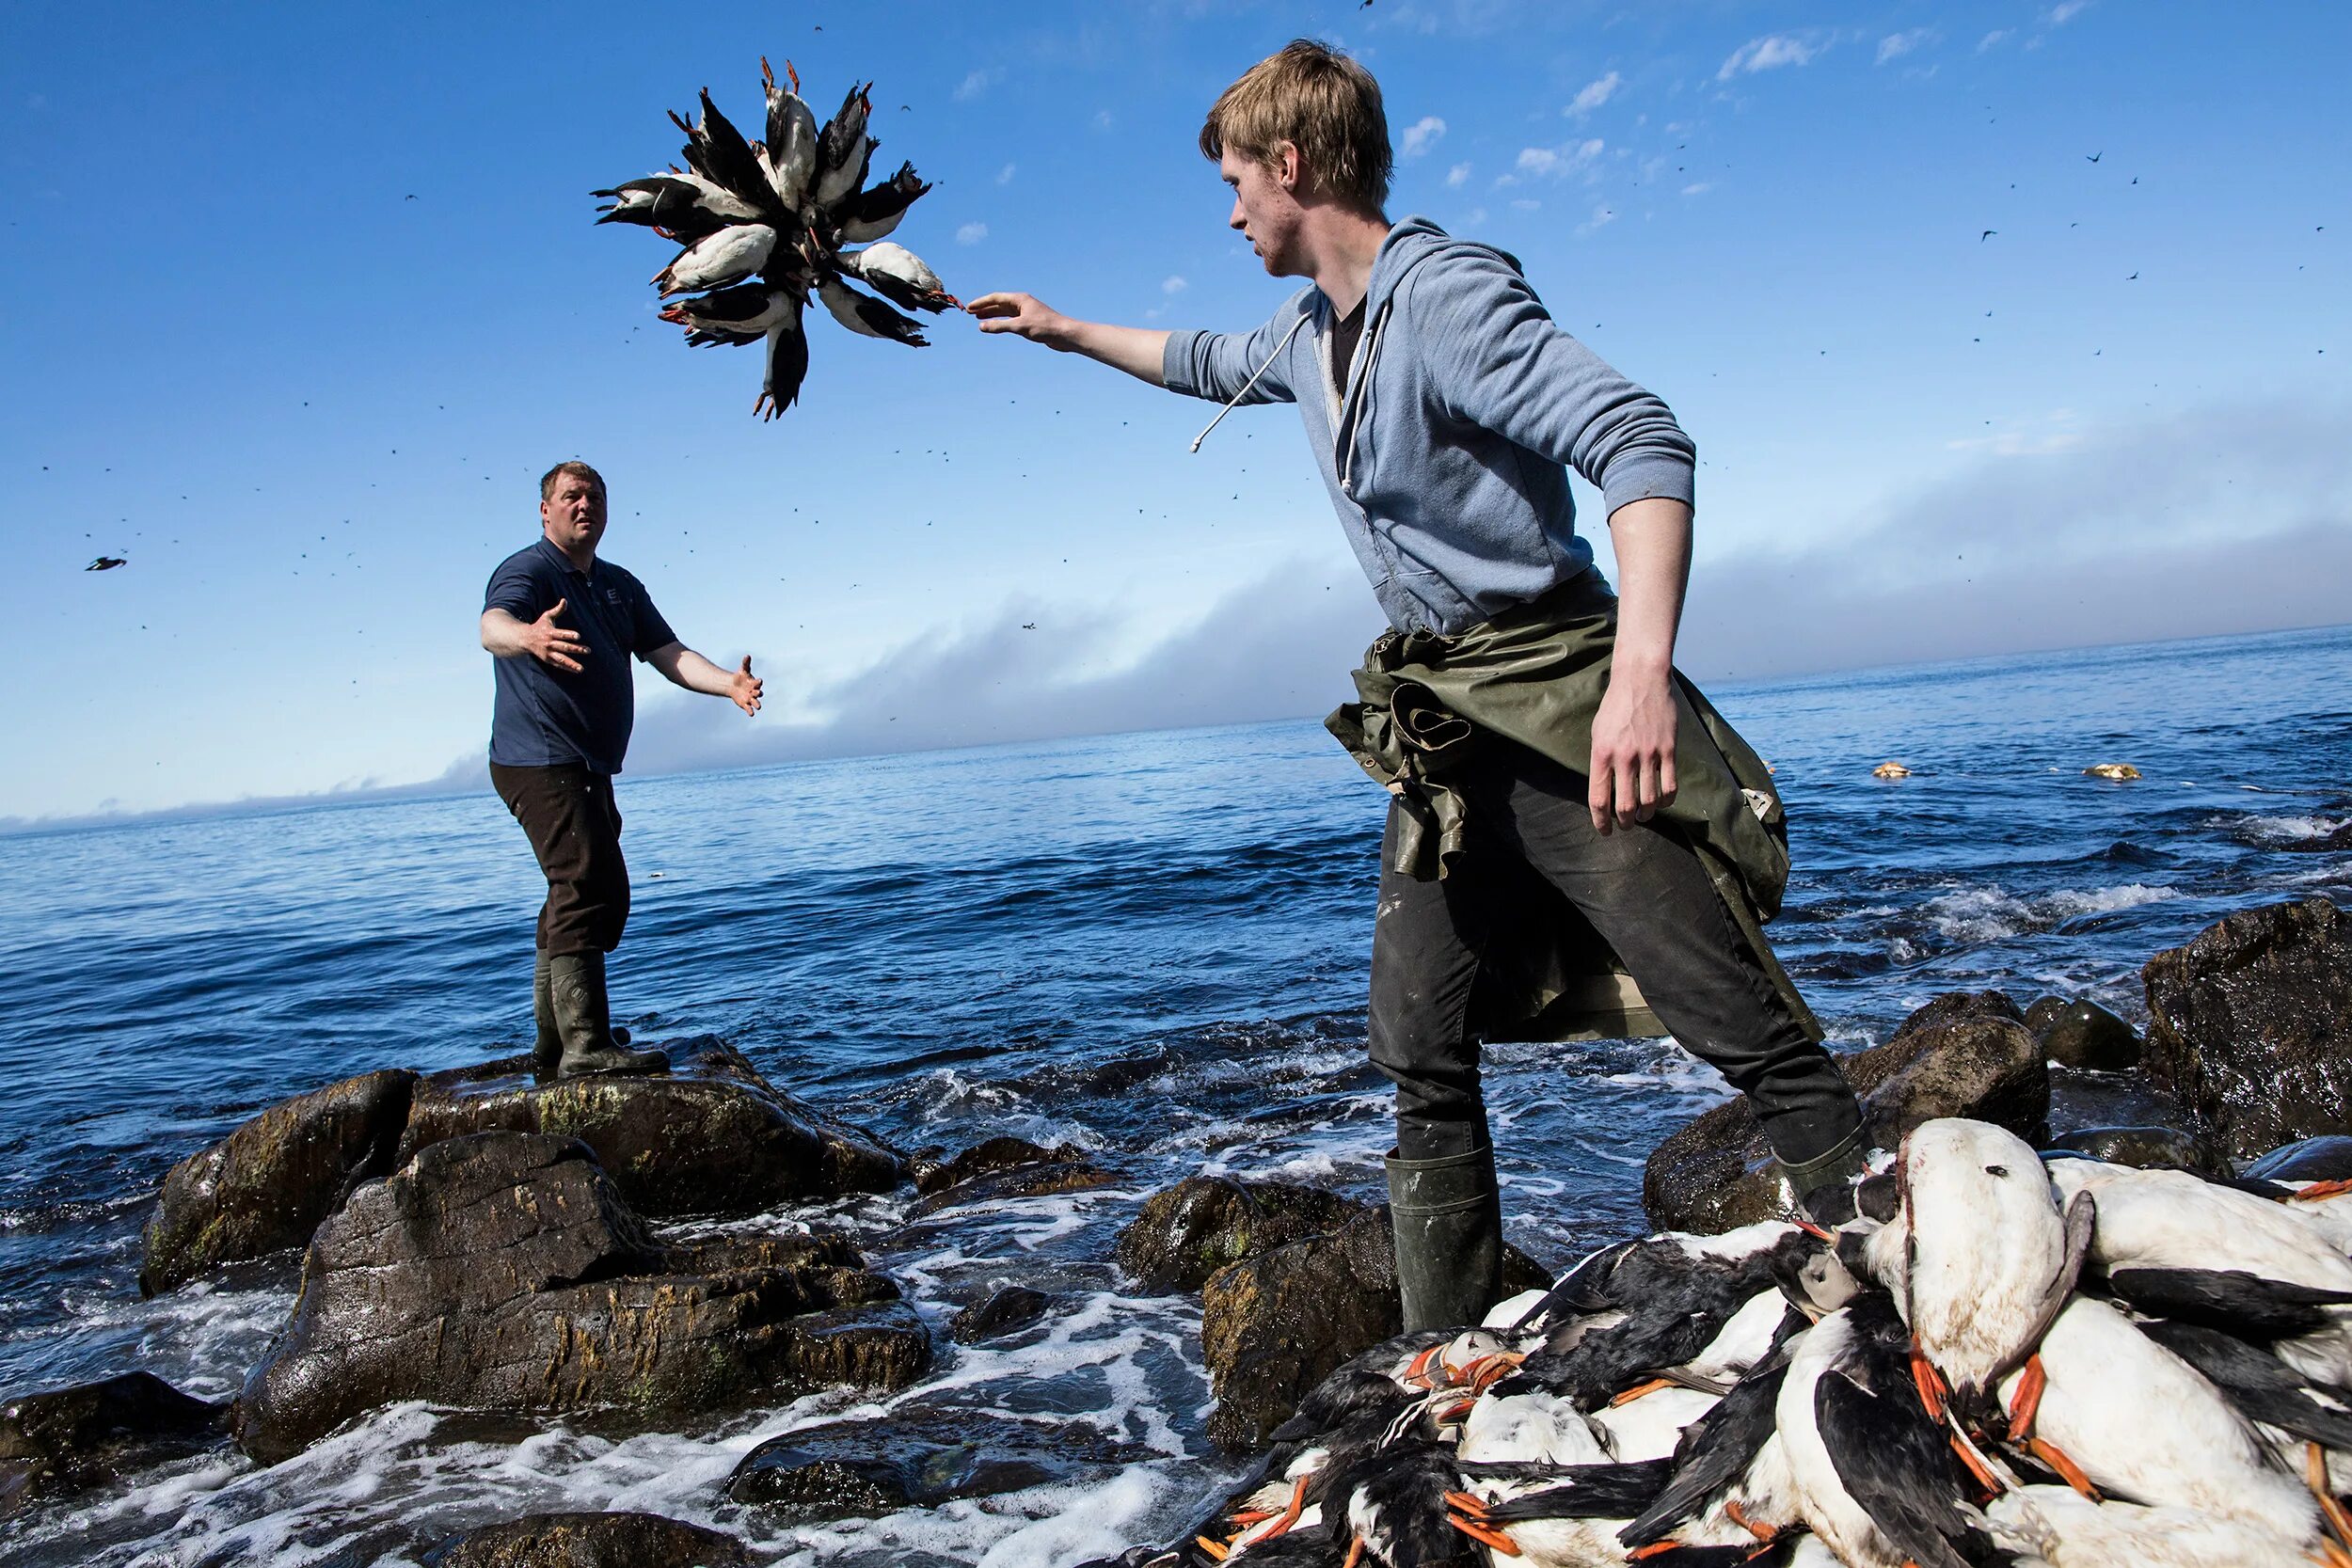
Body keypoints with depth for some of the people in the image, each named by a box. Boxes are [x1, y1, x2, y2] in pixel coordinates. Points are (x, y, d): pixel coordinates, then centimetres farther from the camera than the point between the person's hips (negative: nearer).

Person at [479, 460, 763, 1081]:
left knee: (581, 898, 14)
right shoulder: (525, 571, -7)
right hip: (540, 761, -9)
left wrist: (728, 682, -13)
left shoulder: (621, 586, 16)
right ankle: (586, 1047, -21)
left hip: (588, 770, 9)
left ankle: (553, 1049, 24)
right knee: (591, 885, -20)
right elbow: (493, 627, -28)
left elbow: (668, 653, 6)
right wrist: (529, 636, -52)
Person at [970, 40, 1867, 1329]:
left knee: (1744, 1024, -8)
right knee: (1418, 1053, 7)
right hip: (1438, 731, 9)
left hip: (1558, 700, -8)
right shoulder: (1309, 335, 14)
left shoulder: (1448, 296, -14)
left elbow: (1643, 443, -26)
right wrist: (1067, 331, 46)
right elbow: (1210, 364, 38)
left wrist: (1642, 667, -37)